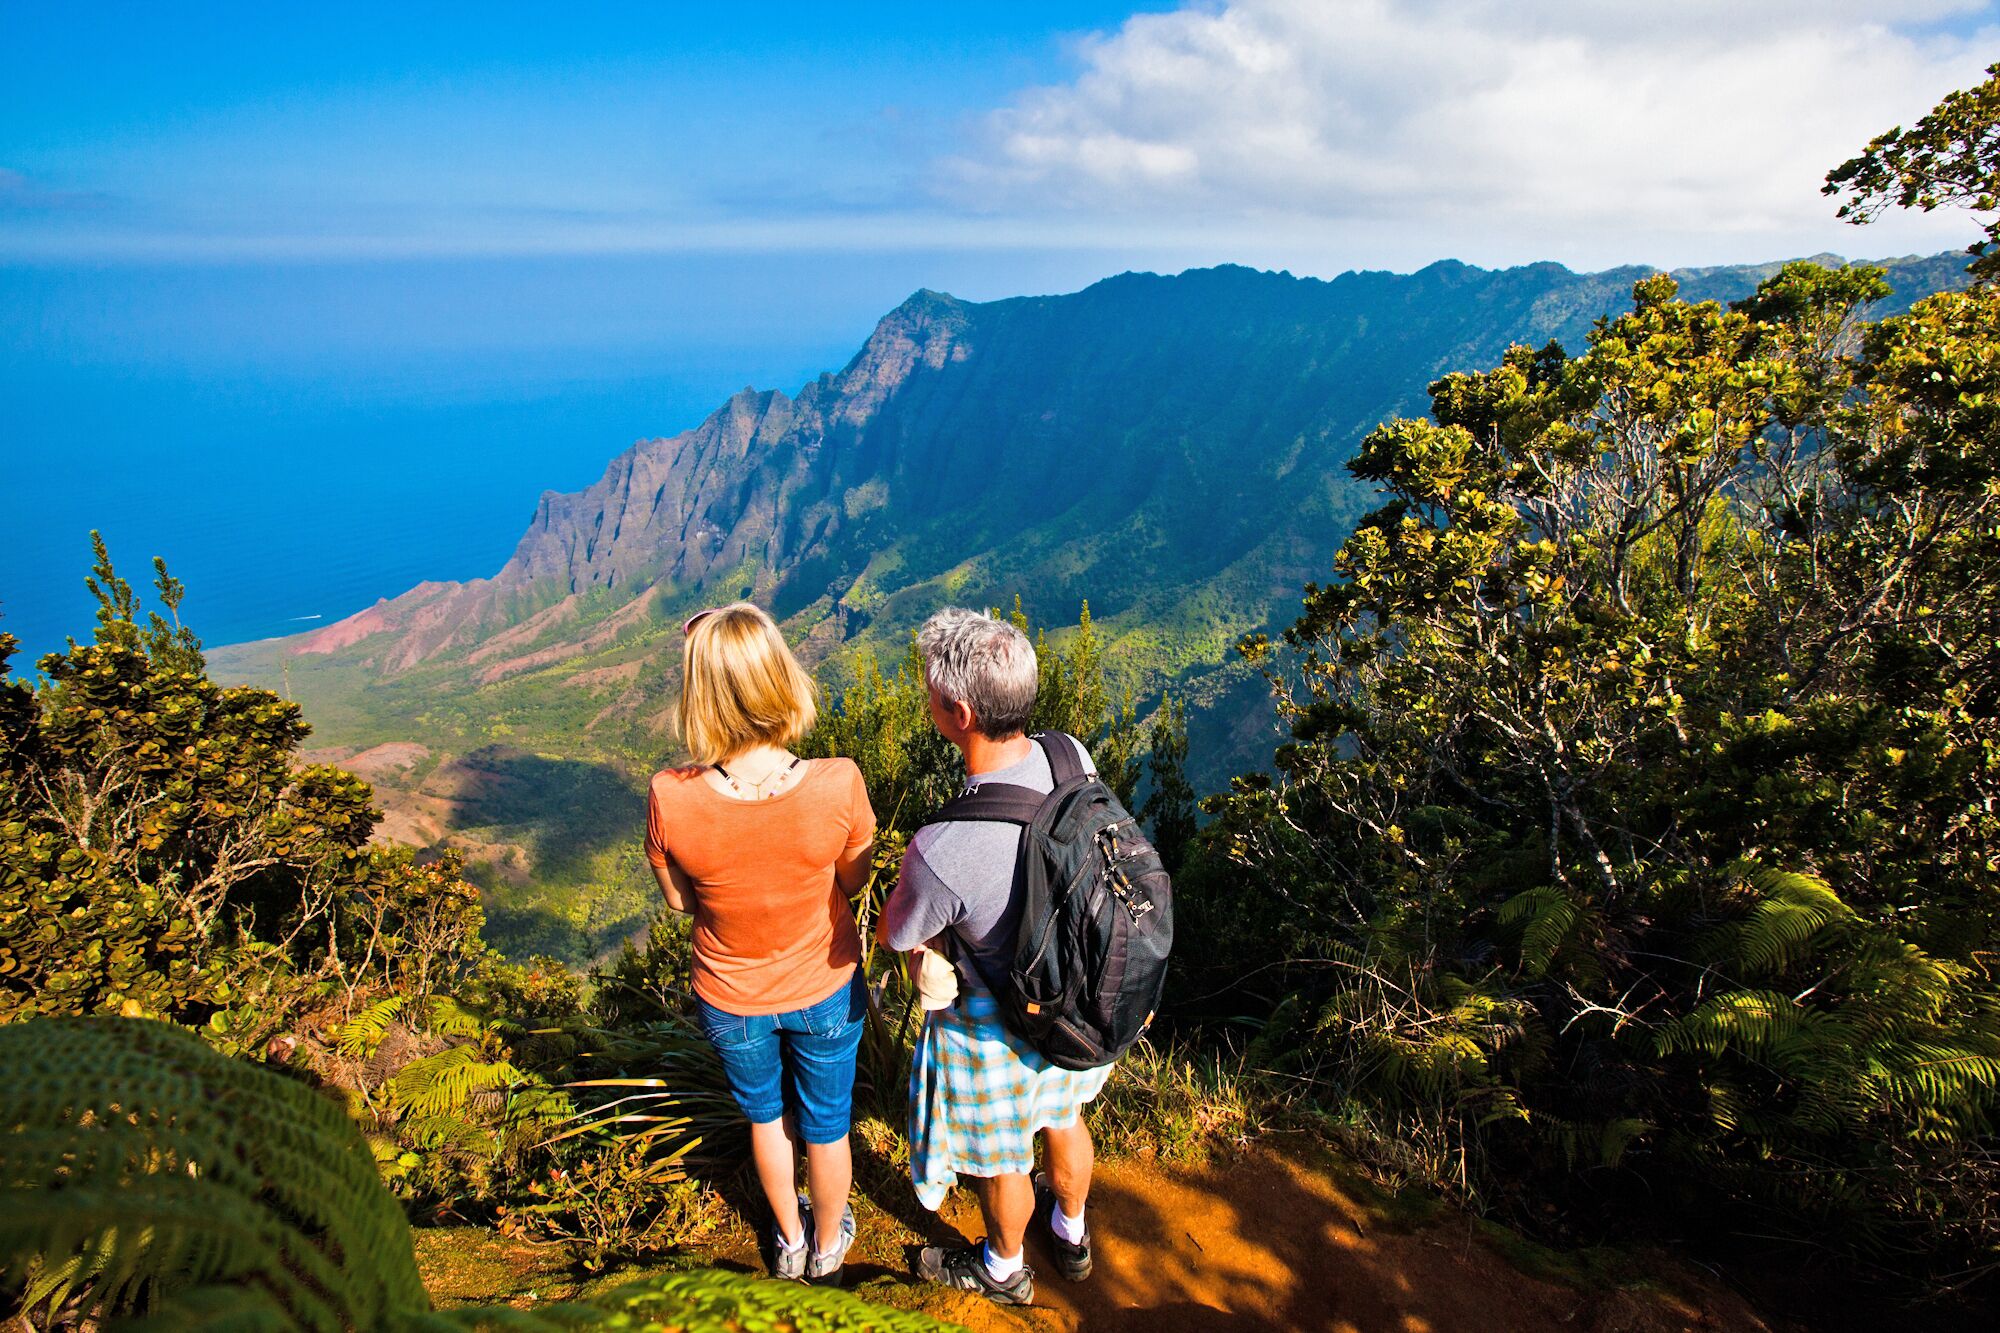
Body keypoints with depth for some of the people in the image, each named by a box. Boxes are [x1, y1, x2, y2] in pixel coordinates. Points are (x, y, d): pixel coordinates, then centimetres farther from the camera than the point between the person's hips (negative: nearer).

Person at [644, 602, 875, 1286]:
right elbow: (853, 879, -12)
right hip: (825, 991, 0)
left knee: (766, 1114, 31)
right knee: (826, 1124, 27)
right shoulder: (837, 785, -32)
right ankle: (827, 1248, 55)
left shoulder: (671, 800, -31)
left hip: (732, 999, 1)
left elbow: (679, 899, -11)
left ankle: (789, 1241, 57)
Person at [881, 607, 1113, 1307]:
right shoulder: (1073, 757, -23)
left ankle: (1003, 1269, 58)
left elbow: (900, 938, -19)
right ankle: (1072, 1234, 63)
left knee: (1002, 1158, 26)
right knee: (1061, 1117, 34)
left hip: (997, 1026, -6)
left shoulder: (942, 852, -42)